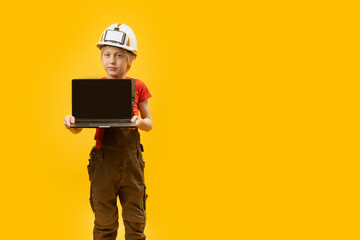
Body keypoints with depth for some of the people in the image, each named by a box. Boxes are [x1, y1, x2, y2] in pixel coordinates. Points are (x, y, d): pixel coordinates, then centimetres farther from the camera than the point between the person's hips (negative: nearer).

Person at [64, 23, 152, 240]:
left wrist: (140, 122, -14)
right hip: (104, 159, -1)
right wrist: (71, 123, -24)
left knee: (135, 219, 9)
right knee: (105, 222, 6)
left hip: (132, 159, 1)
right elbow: (78, 128, -1)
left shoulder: (138, 87, 1)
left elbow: (149, 124, 8)